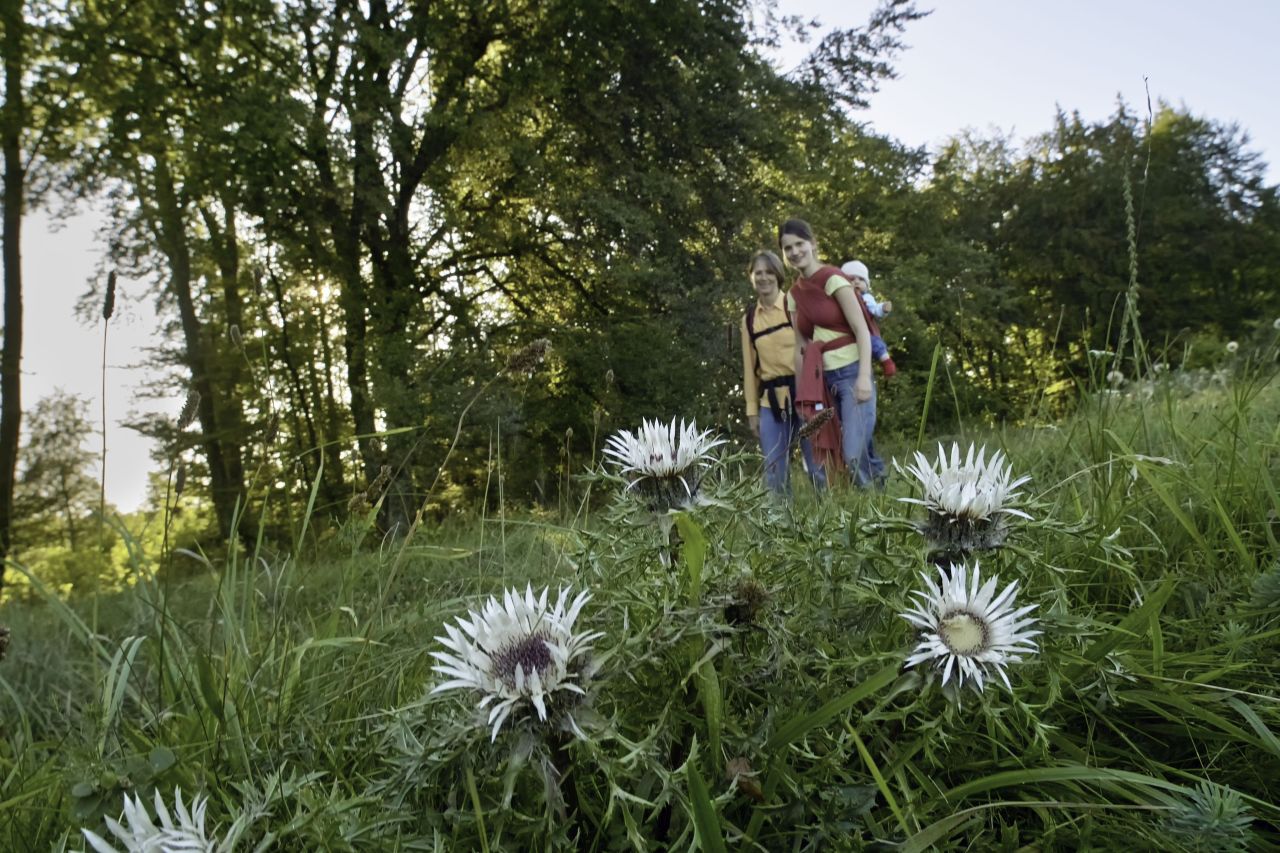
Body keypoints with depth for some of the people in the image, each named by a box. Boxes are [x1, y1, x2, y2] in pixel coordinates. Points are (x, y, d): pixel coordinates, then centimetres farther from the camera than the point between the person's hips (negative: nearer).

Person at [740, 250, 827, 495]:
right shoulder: (749, 319, 11)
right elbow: (749, 367, 13)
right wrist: (752, 409, 11)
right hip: (771, 401, 3)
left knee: (817, 464, -1)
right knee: (774, 472, 2)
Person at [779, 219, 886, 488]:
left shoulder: (832, 279, -5)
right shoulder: (794, 294, 13)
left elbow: (862, 330, -10)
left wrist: (864, 376, -21)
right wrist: (801, 394, 12)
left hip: (851, 374, -6)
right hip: (822, 381, 6)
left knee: (855, 455, -19)